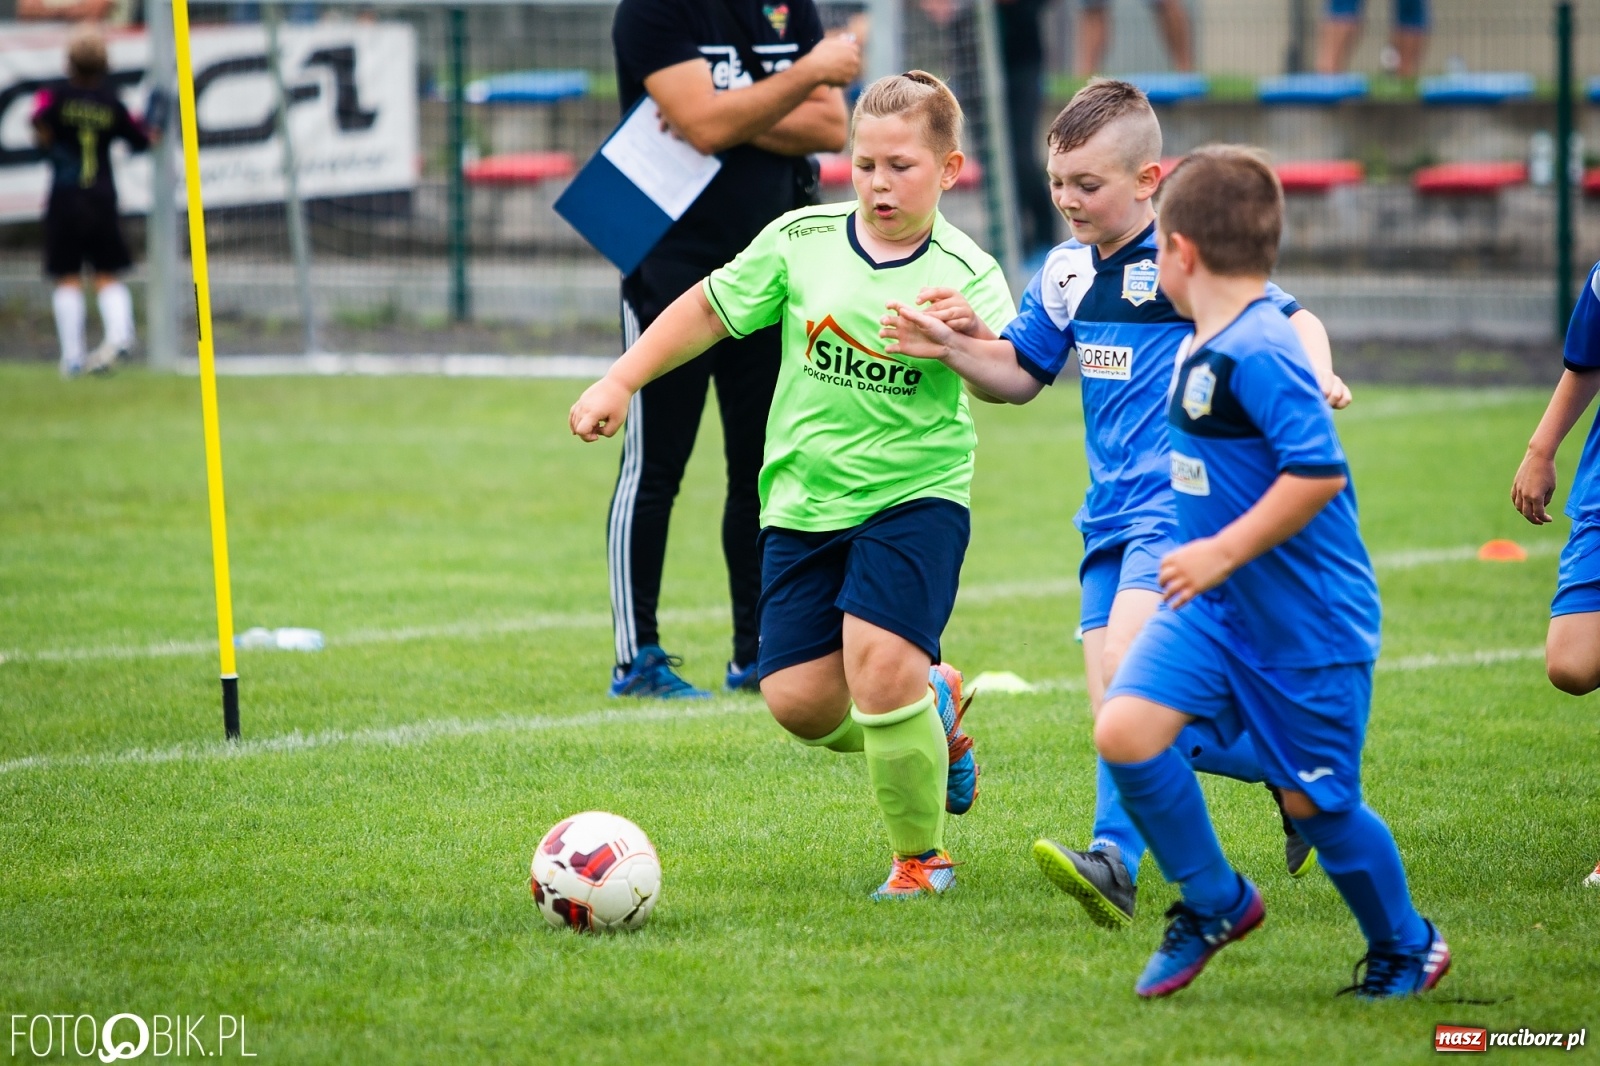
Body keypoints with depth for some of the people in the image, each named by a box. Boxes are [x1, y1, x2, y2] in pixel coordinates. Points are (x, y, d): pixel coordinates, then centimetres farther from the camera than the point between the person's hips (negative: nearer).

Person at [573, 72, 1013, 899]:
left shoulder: (964, 272, -9)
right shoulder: (800, 241, 0)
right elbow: (712, 308, 12)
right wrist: (620, 382, 9)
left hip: (914, 497, -4)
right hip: (805, 501, 4)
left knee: (879, 663, -21)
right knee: (800, 701, -5)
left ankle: (921, 857, 1)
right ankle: (931, 706, 29)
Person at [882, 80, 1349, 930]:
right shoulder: (1066, 273, 12)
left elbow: (1292, 320, -7)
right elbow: (1022, 374, 21)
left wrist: (1315, 376, -29)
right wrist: (959, 350, 1)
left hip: (1184, 500, -8)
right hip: (1112, 511, 8)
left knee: (1128, 664, -25)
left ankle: (1116, 862, -29)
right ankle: (1294, 767, 19)